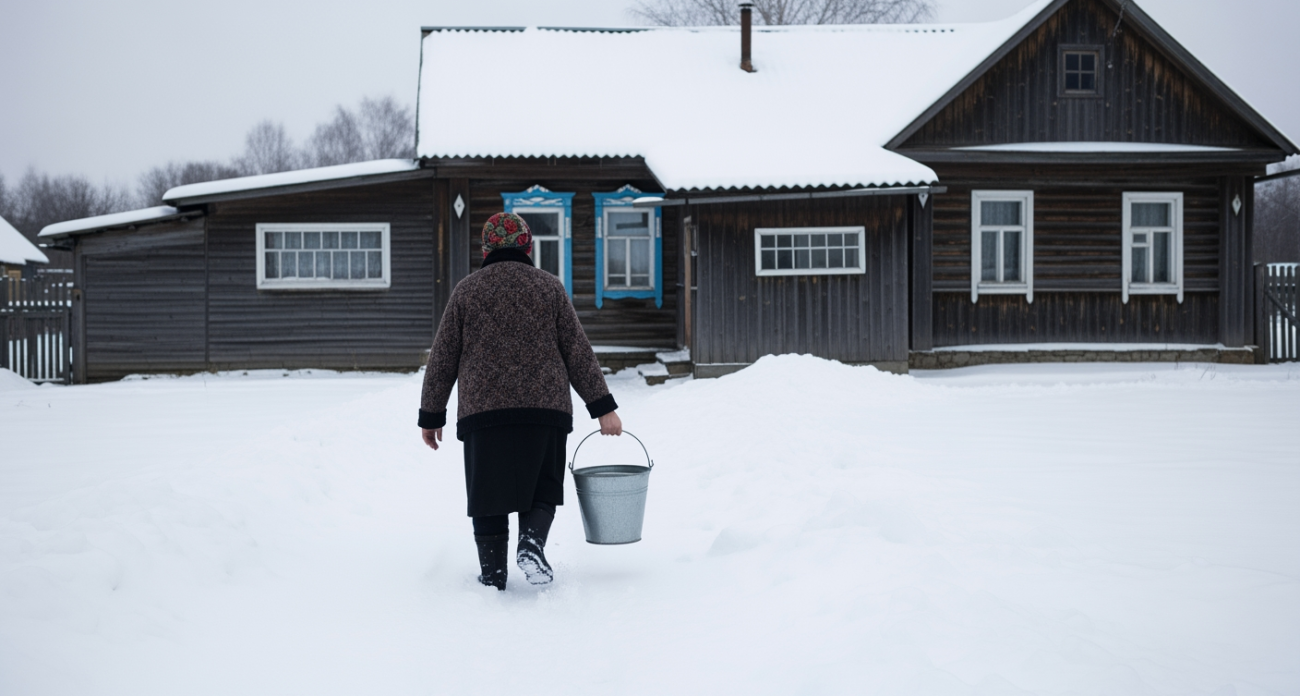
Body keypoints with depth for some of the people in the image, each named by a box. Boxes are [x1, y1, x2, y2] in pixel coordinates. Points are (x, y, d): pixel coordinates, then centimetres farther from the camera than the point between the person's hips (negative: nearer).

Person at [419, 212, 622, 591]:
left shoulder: (466, 290, 8)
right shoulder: (549, 287, 7)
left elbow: (443, 358, 8)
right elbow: (578, 352, 4)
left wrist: (431, 415, 16)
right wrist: (603, 407, 7)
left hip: (483, 412, 0)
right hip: (544, 408, 0)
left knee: (489, 495, 9)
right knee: (541, 489, 13)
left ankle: (493, 575, 9)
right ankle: (531, 543, -12)